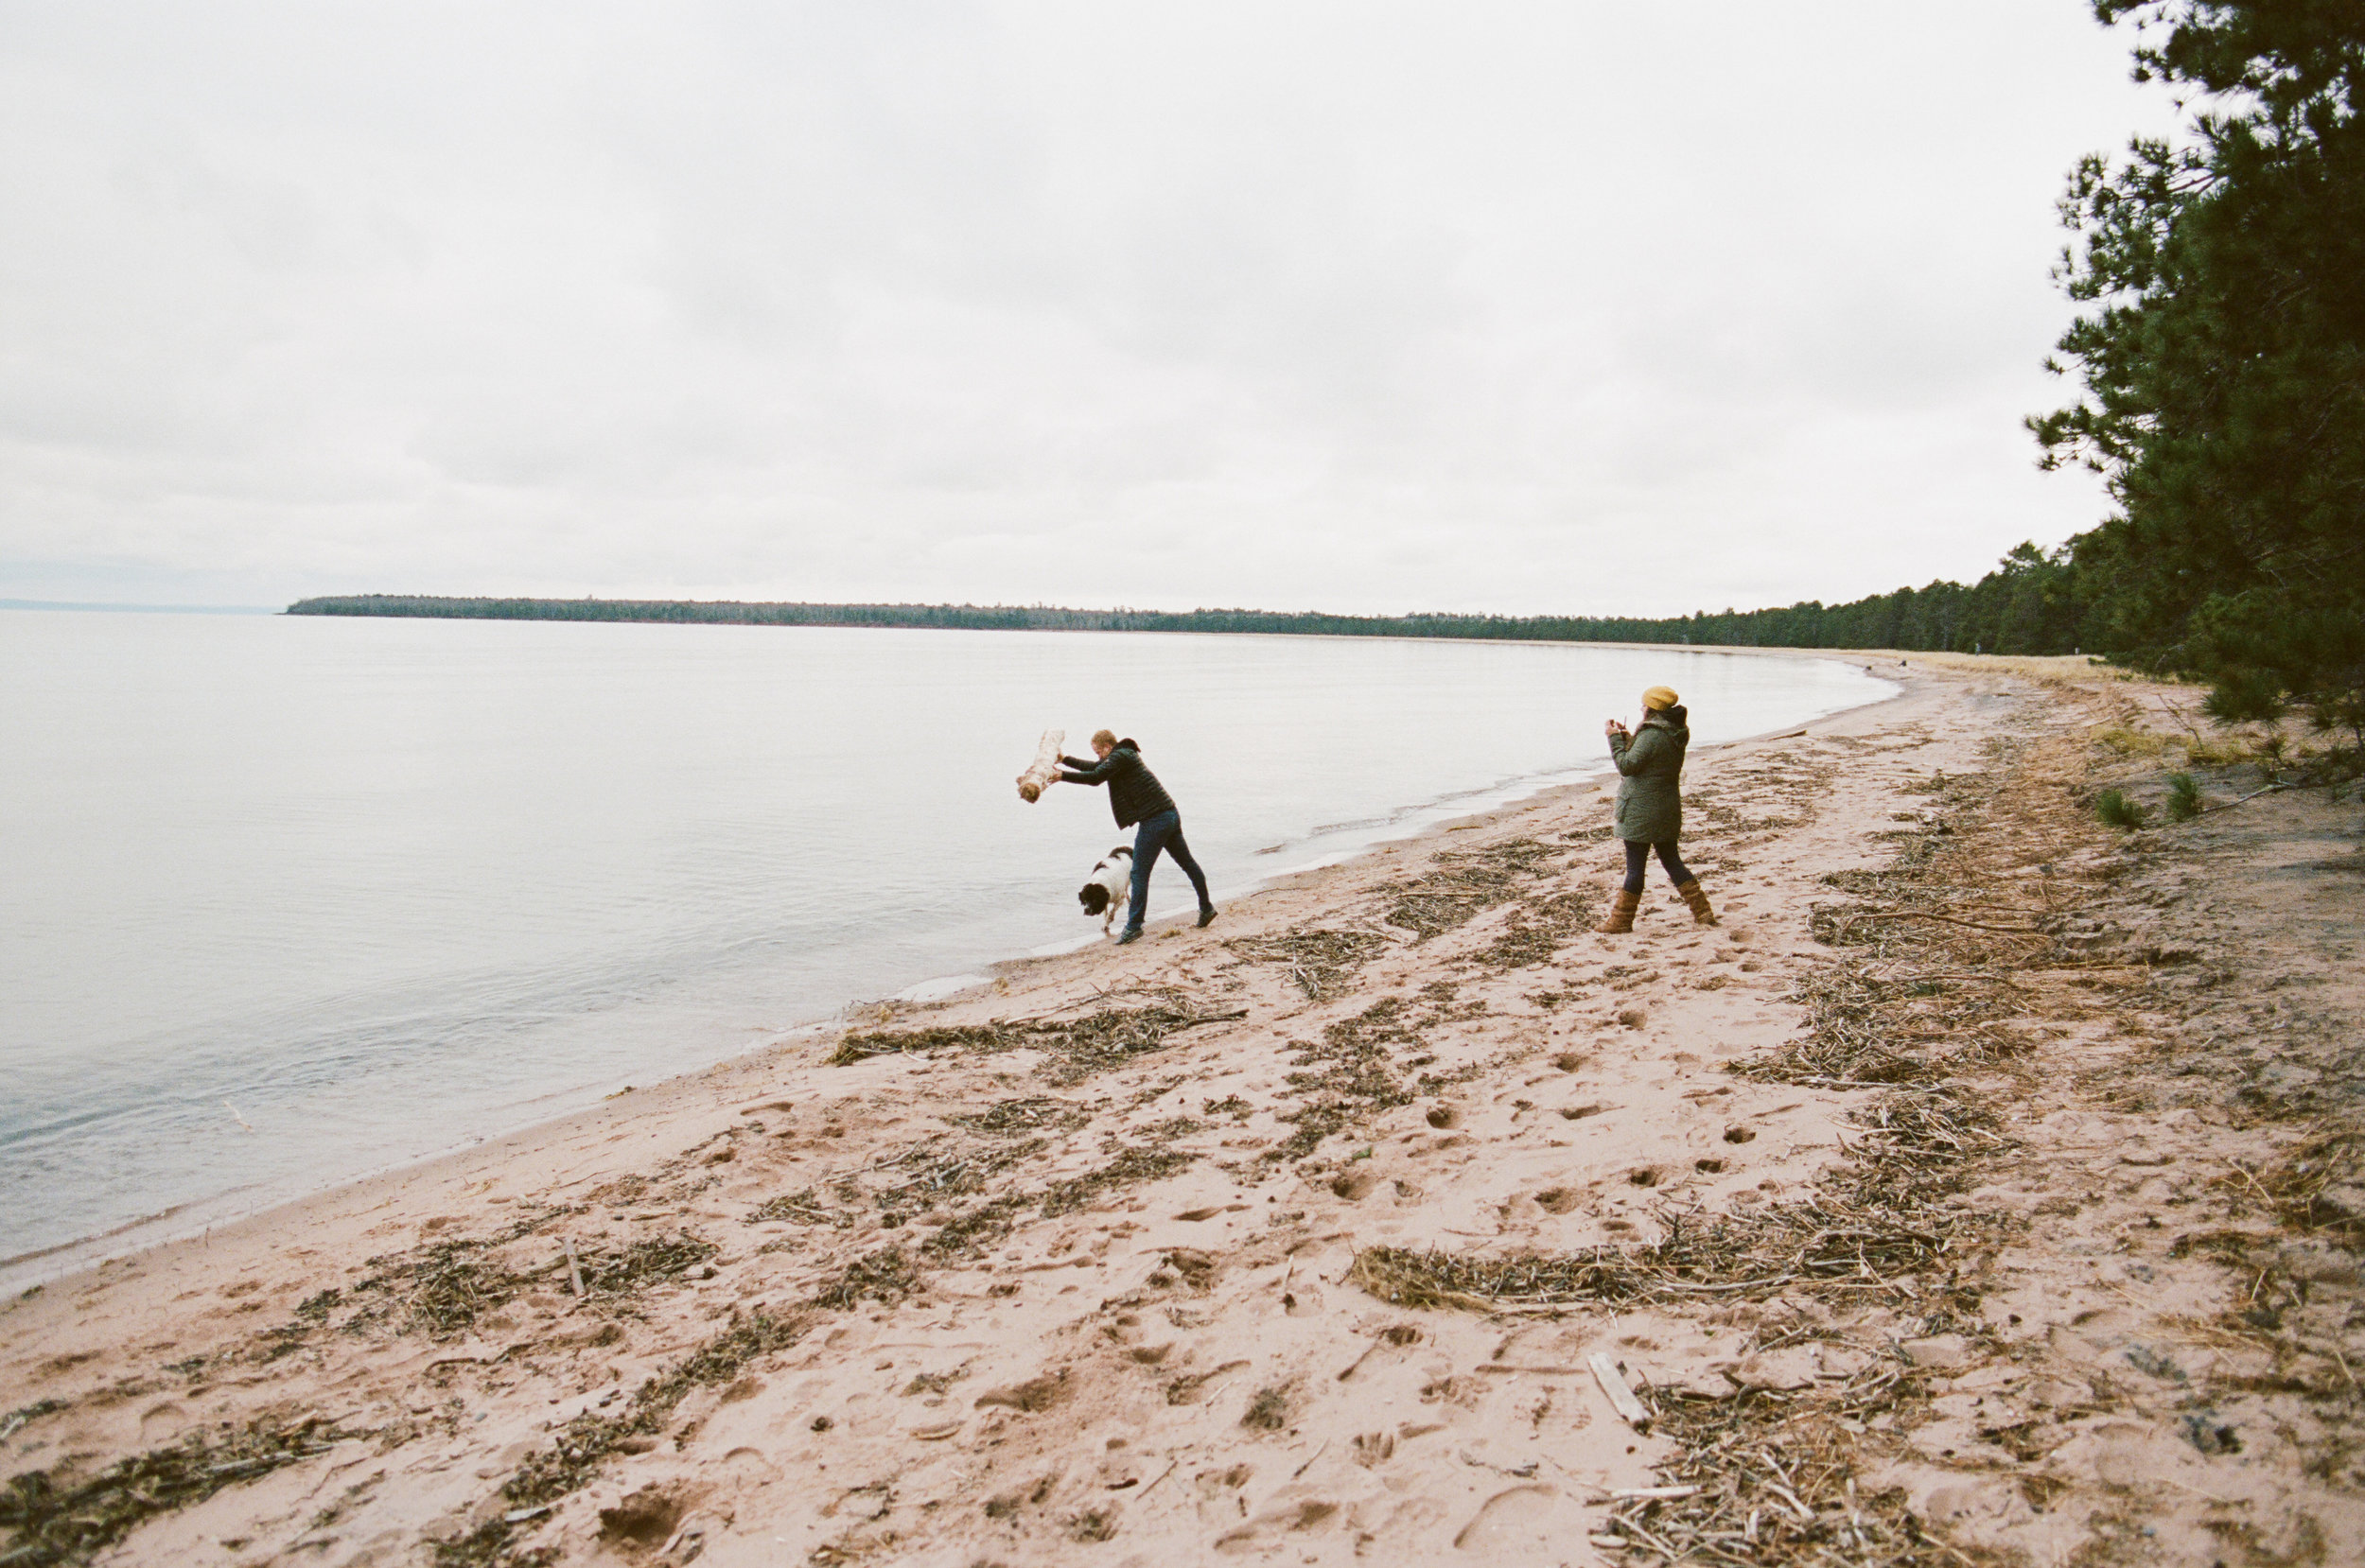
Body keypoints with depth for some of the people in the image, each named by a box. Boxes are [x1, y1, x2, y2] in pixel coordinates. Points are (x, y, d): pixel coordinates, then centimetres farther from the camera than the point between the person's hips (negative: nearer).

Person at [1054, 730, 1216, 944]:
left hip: (1154, 820, -10)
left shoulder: (1120, 757, -9)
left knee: (1139, 874, -6)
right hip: (1170, 814, 10)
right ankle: (1206, 908, 30)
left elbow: (1095, 777, -19)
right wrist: (1065, 759, 33)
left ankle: (1134, 926, -5)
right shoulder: (1126, 755, 20)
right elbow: (1095, 768, 32)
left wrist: (1062, 776, -11)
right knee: (1187, 863, 19)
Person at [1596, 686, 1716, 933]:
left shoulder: (1651, 734, -19)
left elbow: (1627, 765, -21)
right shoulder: (1676, 734, 9)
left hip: (1642, 813, -9)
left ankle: (1621, 920, 10)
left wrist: (1614, 738, -12)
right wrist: (1625, 737, 15)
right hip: (1668, 809, 9)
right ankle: (1703, 912, 15)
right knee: (1671, 861, 16)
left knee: (1635, 867, 0)